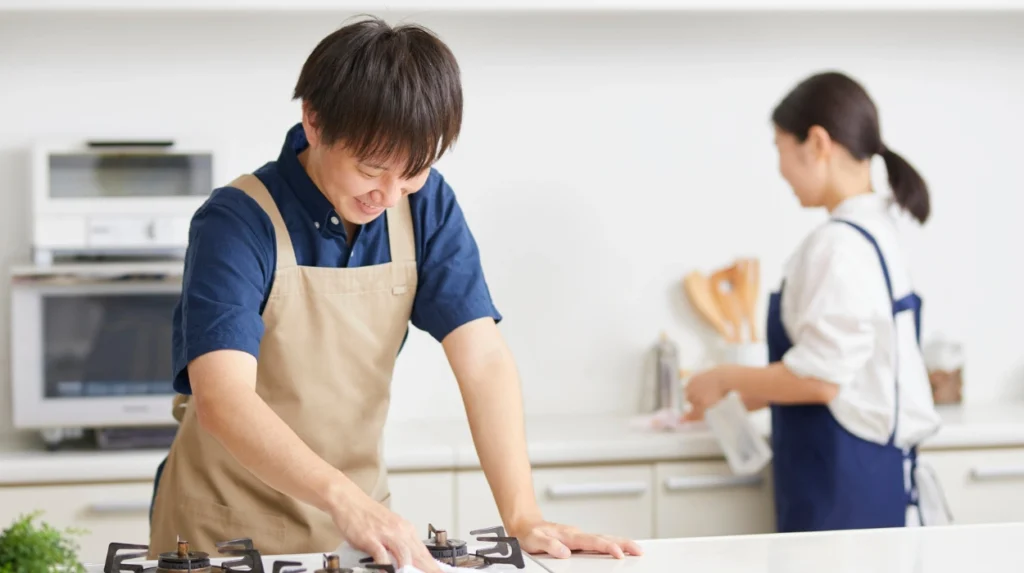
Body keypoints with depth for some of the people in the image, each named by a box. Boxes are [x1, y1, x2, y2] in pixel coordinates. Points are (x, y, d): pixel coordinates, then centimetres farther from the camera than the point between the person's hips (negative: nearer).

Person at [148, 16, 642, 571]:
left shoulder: (426, 206, -3)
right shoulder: (236, 223, -17)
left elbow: (483, 359, -8)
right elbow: (222, 400, -28)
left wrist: (522, 517, -19)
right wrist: (344, 498, -41)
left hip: (355, 518, 3)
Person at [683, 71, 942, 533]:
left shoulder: (838, 245, -18)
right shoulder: (877, 233, 11)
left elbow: (819, 377, -20)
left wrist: (725, 379, -5)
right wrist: (746, 398, 21)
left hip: (841, 478, -9)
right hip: (874, 467, 9)